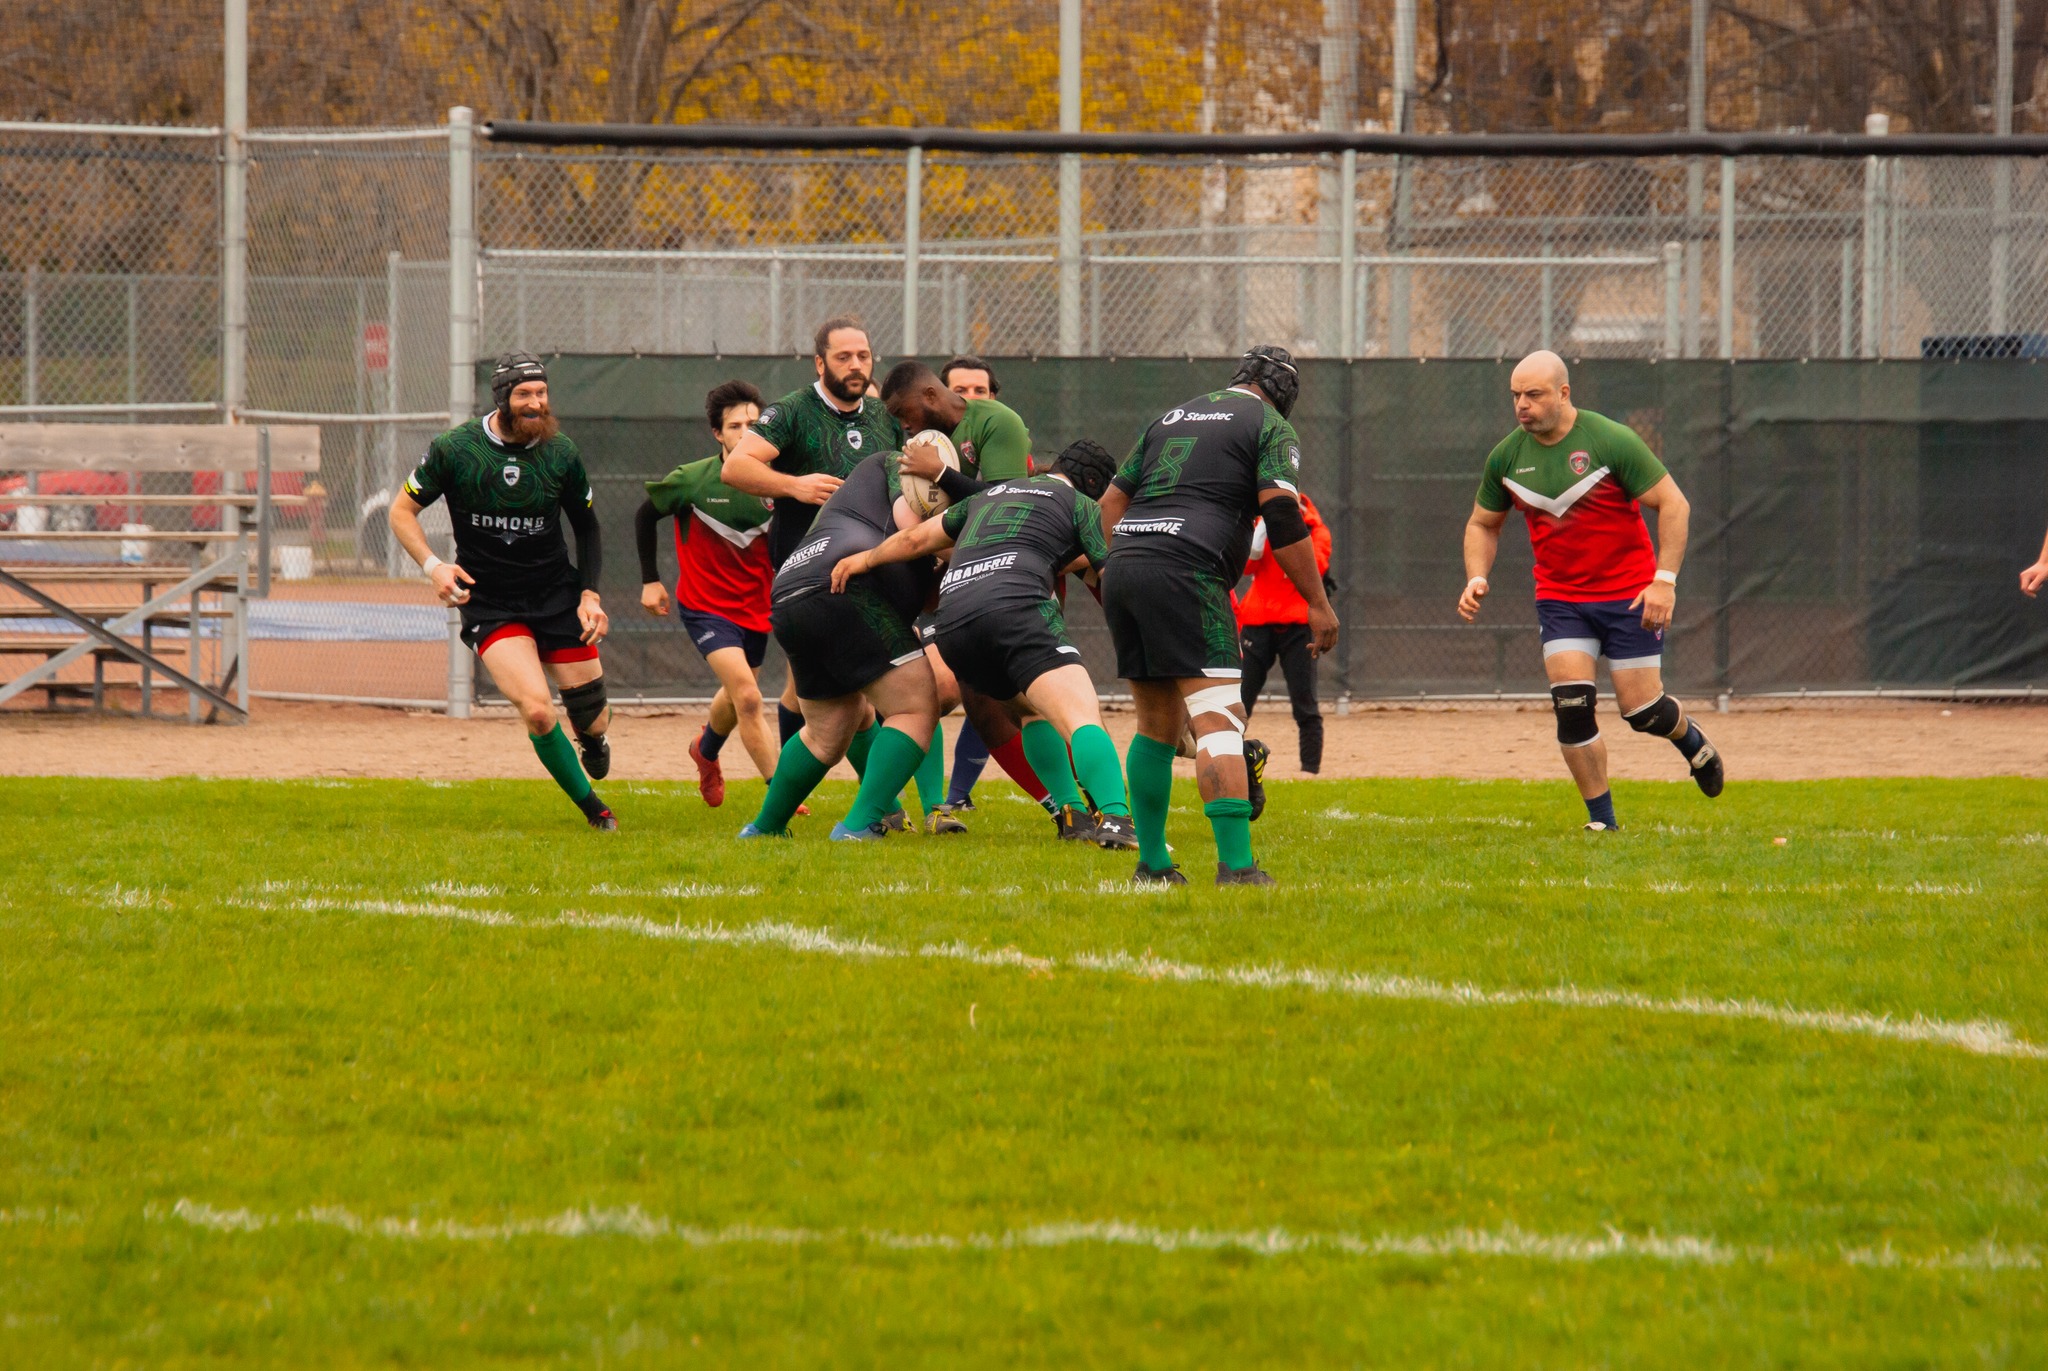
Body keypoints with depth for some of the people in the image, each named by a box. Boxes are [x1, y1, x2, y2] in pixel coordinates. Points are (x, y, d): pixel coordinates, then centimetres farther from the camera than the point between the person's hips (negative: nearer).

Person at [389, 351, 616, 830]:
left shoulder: (562, 454, -4)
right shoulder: (454, 450, -10)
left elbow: (587, 528, 10)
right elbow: (402, 510, 0)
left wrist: (590, 593, -1)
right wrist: (432, 566, -15)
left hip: (556, 594, 2)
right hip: (489, 605, -2)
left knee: (591, 720, 1)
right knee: (536, 710, -21)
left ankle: (593, 738, 42)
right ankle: (592, 807, 2)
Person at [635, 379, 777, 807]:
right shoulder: (691, 480, -15)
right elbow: (645, 515, 3)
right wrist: (650, 579, 4)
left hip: (755, 608, 4)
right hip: (705, 607, -4)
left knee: (736, 698, 23)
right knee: (747, 697, -20)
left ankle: (706, 750, 56)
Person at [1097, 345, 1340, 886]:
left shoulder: (1171, 418, 27)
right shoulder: (1269, 426, 7)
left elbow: (1112, 502, 24)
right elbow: (1282, 516, -5)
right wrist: (1318, 603, -3)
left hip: (1121, 567, 7)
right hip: (1185, 573, -7)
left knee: (1157, 723, 17)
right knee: (1219, 716, -12)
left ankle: (1151, 863, 19)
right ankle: (1236, 865, -23)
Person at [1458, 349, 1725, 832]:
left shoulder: (1611, 441, -15)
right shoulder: (1506, 457, -1)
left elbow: (1673, 503, -11)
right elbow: (1482, 524, 14)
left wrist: (1665, 579, -19)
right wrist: (1477, 579, -4)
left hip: (1629, 594, -3)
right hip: (1560, 600, 3)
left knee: (1642, 711, -2)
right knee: (1571, 705, -13)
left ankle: (1693, 742, 34)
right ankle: (1602, 821, 0)